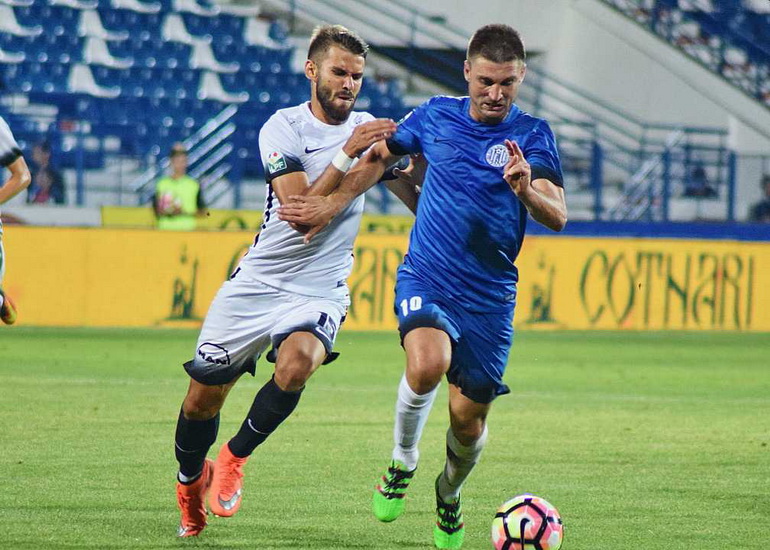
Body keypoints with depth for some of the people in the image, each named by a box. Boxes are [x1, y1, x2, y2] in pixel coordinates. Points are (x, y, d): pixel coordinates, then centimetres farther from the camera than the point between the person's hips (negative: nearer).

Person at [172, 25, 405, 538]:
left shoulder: (369, 129, 4)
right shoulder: (283, 127, -8)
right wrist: (347, 153, -24)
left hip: (320, 292, 1)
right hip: (258, 283, -1)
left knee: (297, 364, -32)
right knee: (202, 398, 5)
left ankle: (234, 460, -9)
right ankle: (191, 477, 37)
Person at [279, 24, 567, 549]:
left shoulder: (533, 135, -6)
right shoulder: (436, 115, 2)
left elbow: (557, 215, -19)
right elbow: (382, 155, 21)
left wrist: (526, 190, -38)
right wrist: (335, 202, 17)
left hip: (489, 294, 0)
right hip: (425, 278, 0)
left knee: (469, 416, 2)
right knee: (427, 364, -30)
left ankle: (450, 494, 36)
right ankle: (403, 462, -3)